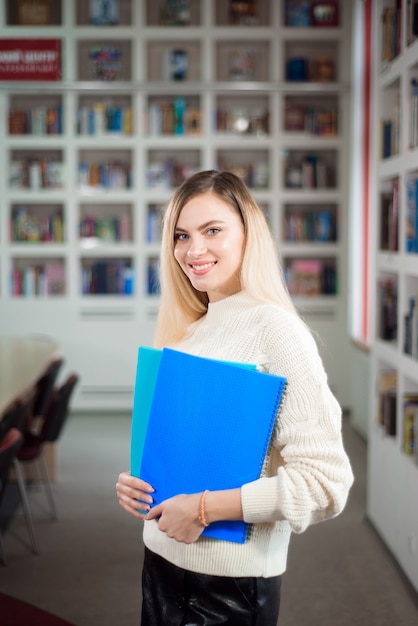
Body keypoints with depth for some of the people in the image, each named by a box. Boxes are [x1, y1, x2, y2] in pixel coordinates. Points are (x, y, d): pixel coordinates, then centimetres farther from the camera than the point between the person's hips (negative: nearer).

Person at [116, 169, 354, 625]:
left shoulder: (274, 327, -15)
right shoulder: (187, 331, 6)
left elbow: (325, 482, -21)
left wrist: (204, 507, -19)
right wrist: (134, 483, 0)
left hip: (233, 581, -6)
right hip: (161, 557, 6)